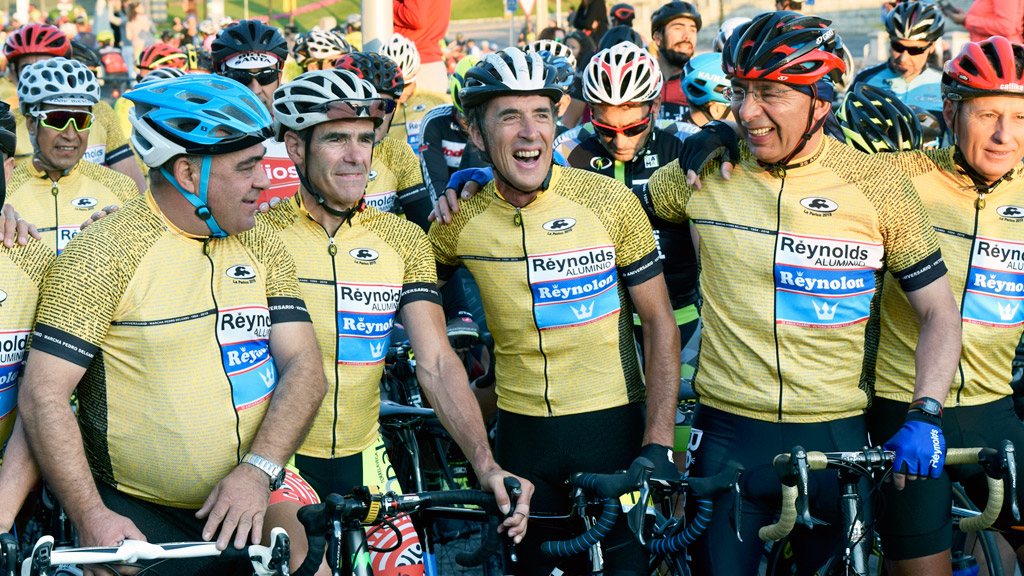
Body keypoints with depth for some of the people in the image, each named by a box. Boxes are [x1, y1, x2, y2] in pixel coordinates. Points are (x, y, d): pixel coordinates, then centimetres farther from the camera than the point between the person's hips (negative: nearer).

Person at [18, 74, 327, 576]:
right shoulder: (104, 253, -8)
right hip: (136, 518, -4)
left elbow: (305, 368, 0)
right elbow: (43, 393, -12)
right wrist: (92, 517, -20)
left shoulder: (262, 248, 8)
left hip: (252, 501, 4)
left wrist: (258, 470, -15)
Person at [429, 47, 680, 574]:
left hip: (613, 425, -2)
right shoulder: (459, 221, -4)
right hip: (523, 431, 2)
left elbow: (659, 322, -6)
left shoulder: (609, 201, -9)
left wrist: (659, 443, -13)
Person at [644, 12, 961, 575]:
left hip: (836, 438, 0)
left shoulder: (878, 186, -3)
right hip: (727, 433, 0)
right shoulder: (706, 171, -1)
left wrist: (924, 418, -12)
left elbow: (939, 312, 1)